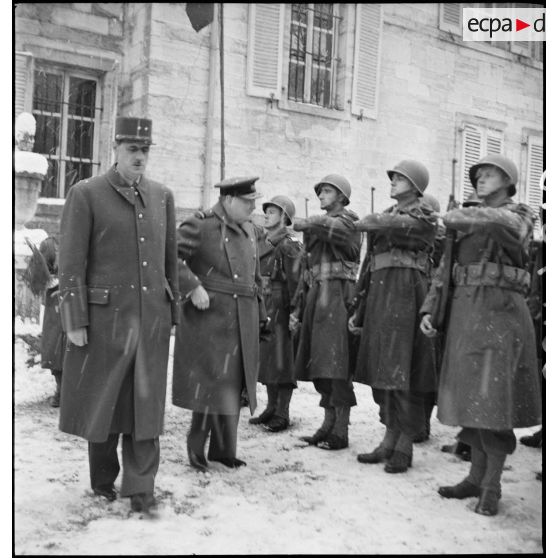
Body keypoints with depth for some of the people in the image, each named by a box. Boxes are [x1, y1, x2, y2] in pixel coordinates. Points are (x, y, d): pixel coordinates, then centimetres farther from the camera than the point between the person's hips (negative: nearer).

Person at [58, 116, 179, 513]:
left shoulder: (163, 196, 10)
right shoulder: (86, 195, -2)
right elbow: (71, 263, -6)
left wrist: (173, 312, 11)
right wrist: (75, 321, -10)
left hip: (152, 317, 3)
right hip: (106, 317, -3)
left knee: (146, 402, 4)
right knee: (102, 402, 10)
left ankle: (141, 488, 13)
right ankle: (103, 481, 30)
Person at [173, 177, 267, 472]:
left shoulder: (248, 229, 15)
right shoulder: (199, 225, -9)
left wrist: (260, 314, 18)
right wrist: (192, 287, -23)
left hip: (242, 321, 7)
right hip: (209, 317, -7)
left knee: (233, 385, 12)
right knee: (211, 382, -4)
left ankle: (221, 449, 24)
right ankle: (197, 446, 13)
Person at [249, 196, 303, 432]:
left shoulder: (289, 244, -8)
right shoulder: (261, 241, 14)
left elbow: (295, 280, -14)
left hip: (281, 307, -7)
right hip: (262, 306, 8)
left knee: (282, 359, -2)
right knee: (266, 358, 13)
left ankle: (282, 414, 6)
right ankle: (271, 407, 24)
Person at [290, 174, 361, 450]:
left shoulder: (348, 220, 2)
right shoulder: (317, 228, 23)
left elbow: (333, 228, -24)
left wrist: (305, 223, -12)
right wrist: (298, 308, 18)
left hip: (337, 297, -7)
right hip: (315, 299, 7)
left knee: (336, 365, -8)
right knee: (319, 366, 8)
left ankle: (341, 431, -2)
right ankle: (328, 425, 17)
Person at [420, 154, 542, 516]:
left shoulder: (520, 213, 3)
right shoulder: (465, 225, 19)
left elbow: (501, 224, -23)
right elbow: (444, 271, 17)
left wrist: (455, 217, -9)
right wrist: (428, 310, 6)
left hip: (500, 311, -6)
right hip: (464, 312, 6)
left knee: (493, 395, -9)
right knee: (470, 395, 7)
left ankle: (492, 486, 1)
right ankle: (477, 476, 17)